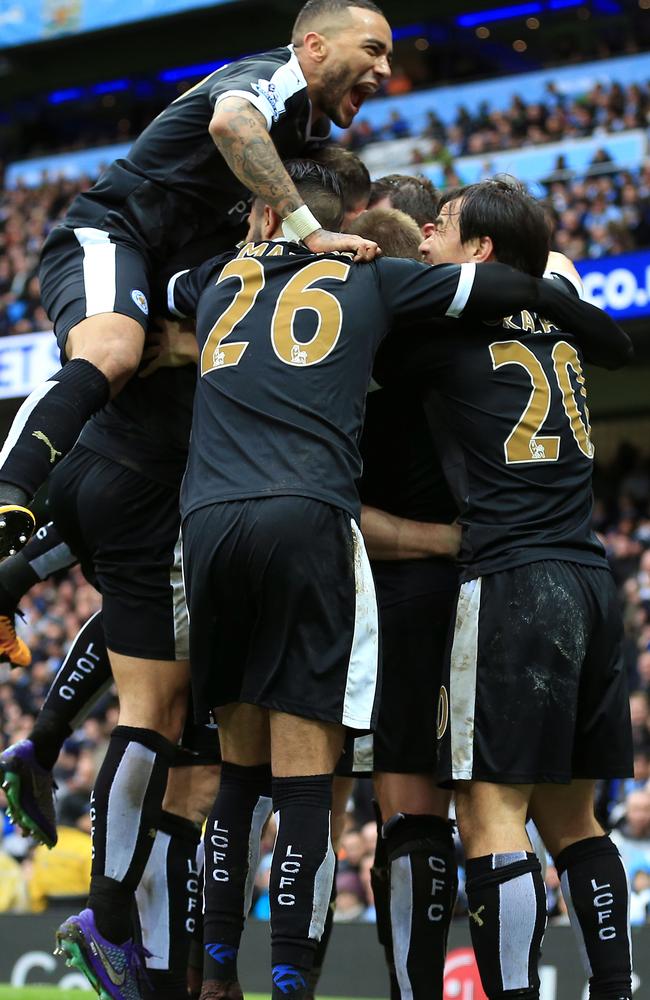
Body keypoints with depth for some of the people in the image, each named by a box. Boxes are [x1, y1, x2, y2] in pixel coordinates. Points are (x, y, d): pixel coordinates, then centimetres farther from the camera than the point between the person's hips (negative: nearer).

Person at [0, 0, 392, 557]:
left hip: (177, 269, 11)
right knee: (109, 355, -37)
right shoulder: (276, 77, -9)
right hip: (106, 236, -11)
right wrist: (311, 232, -36)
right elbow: (231, 121, -34)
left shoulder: (313, 130, 21)